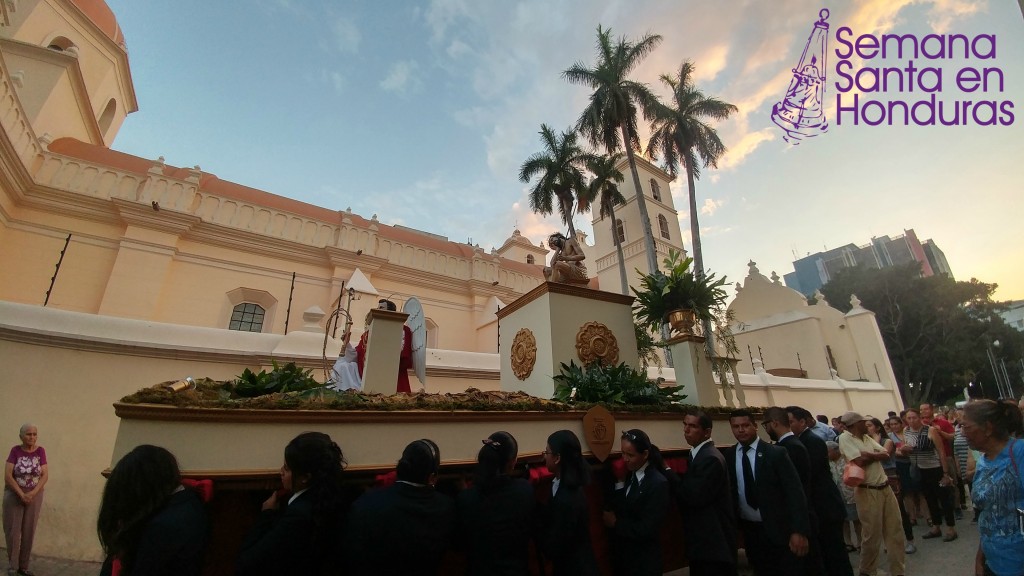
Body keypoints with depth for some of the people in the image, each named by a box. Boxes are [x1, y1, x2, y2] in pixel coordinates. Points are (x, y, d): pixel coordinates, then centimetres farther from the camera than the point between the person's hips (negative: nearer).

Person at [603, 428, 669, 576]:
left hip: (643, 562, -6)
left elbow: (646, 529, -22)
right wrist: (618, 483, -11)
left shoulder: (658, 483, -21)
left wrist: (616, 523, -13)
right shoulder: (627, 474, -1)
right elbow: (615, 508, 1)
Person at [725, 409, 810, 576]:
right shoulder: (727, 456, -2)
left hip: (779, 529, -3)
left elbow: (794, 492, -11)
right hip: (749, 531, 3)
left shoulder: (776, 453, -10)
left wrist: (799, 531, -16)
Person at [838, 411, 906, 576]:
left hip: (885, 487, 7)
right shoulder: (845, 438, -13)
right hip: (868, 492, -7)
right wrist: (876, 455, -5)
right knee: (873, 535, 4)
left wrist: (869, 455, -11)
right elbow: (860, 461, -20)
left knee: (896, 530, 11)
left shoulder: (866, 437, 12)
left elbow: (886, 455, 5)